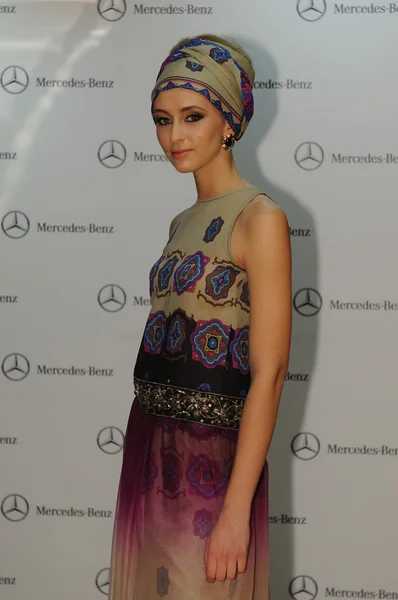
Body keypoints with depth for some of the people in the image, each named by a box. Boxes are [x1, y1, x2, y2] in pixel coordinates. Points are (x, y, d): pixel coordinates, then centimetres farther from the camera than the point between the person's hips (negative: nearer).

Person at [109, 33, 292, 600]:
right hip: (151, 447, 7)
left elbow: (269, 372, -17)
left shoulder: (260, 218, -12)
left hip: (213, 455, -7)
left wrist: (236, 510, -21)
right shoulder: (183, 223, 12)